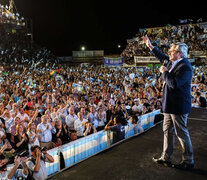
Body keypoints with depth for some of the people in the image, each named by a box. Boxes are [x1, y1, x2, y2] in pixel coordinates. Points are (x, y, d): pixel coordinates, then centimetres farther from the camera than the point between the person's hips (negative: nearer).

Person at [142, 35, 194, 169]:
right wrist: (150, 46, 27)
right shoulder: (171, 62, 8)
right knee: (168, 131, 16)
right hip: (170, 105, 10)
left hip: (178, 106, -10)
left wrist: (165, 72, -18)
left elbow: (174, 84, -31)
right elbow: (162, 57, 28)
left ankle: (188, 161, 19)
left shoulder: (185, 67, -20)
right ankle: (166, 158, 29)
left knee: (182, 133, 2)